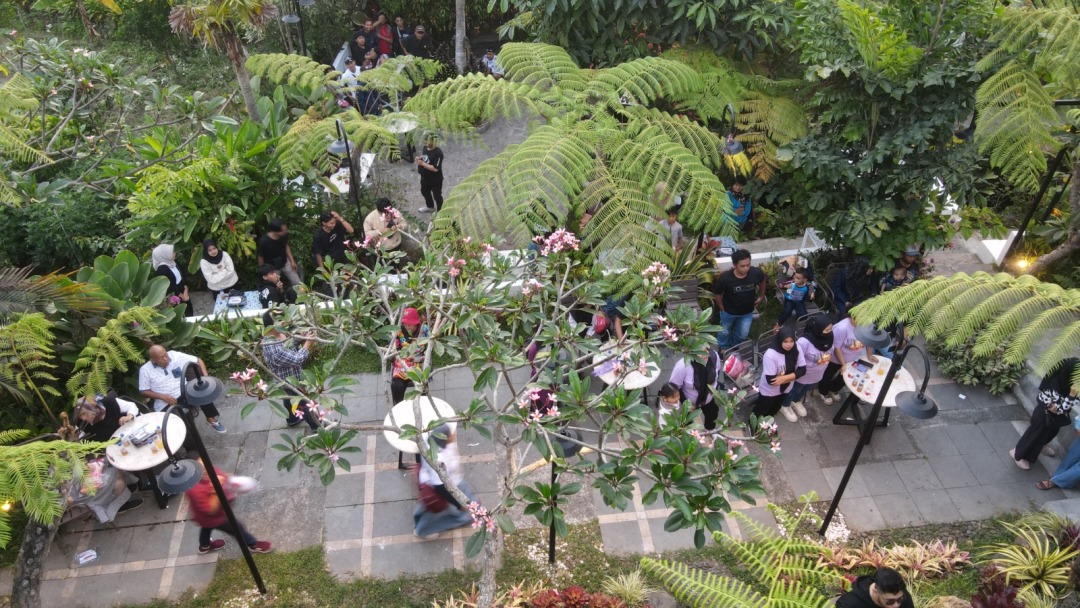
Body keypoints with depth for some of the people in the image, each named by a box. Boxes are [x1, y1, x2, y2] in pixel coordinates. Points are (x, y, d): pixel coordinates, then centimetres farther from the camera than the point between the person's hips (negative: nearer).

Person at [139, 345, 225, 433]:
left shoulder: (175, 355, -3)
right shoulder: (145, 370, -5)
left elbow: (198, 361, 0)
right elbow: (143, 391, -1)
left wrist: (206, 377, -16)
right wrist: (162, 396, -17)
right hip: (165, 404, -2)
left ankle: (211, 419, -11)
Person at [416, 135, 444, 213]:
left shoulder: (438, 153, -31)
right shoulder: (425, 147, -6)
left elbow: (435, 168, -32)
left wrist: (422, 163, -29)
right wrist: (419, 158, -8)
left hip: (435, 180, -9)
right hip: (425, 177, 9)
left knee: (437, 196, 11)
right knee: (425, 192, 28)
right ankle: (430, 207, 53)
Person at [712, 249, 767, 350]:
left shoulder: (756, 272, -29)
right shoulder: (725, 278, -36)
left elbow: (762, 281, -1)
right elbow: (717, 294, -15)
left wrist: (761, 296, 9)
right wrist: (722, 309, -5)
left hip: (747, 312, 2)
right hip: (729, 311, -2)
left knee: (742, 335, 23)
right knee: (725, 332, 25)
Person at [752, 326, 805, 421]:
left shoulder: (797, 349, -19)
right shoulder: (770, 355, -35)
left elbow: (802, 370, -16)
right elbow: (770, 380, -34)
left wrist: (784, 377, -30)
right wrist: (792, 376, -25)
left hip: (785, 389, 5)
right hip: (768, 391, -5)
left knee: (773, 410, 31)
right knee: (760, 414, 19)